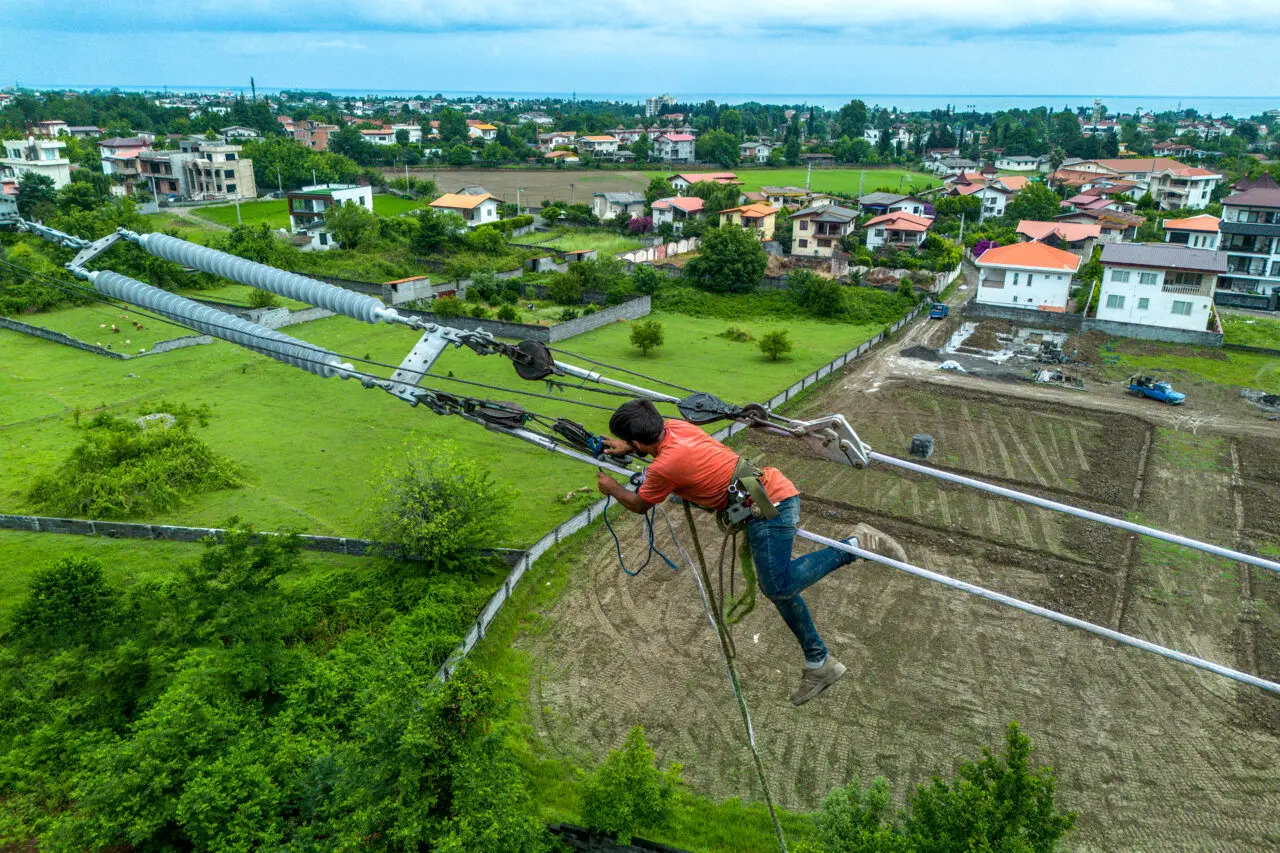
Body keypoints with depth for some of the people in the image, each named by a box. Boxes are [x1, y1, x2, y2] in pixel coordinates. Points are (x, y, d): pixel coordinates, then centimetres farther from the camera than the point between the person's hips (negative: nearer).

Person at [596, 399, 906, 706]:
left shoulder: (663, 467, -18)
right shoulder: (673, 426, 5)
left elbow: (639, 505, 3)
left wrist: (613, 488, 21)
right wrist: (626, 447, 25)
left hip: (769, 504, -10)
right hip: (773, 488, 10)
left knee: (778, 587, -16)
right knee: (777, 585, 14)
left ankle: (856, 544, -8)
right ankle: (819, 662, 21)